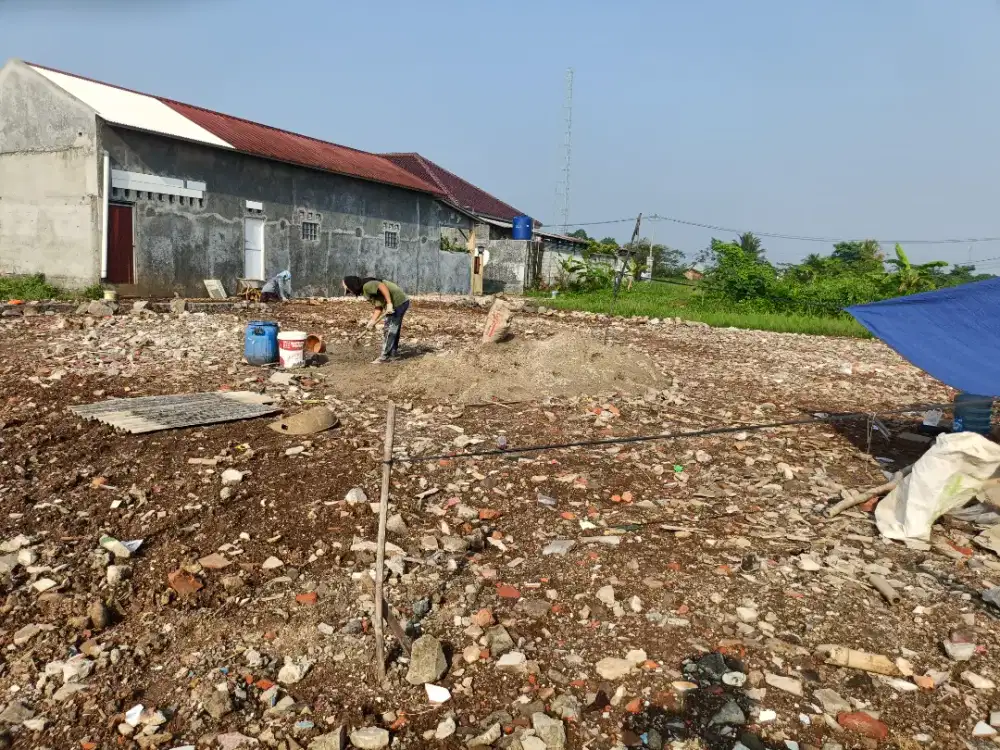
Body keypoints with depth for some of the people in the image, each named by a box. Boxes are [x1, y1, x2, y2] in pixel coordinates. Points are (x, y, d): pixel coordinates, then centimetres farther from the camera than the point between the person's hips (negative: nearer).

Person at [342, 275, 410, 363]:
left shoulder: (366, 286, -15)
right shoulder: (365, 291, 13)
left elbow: (382, 286, -30)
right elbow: (379, 307, 8)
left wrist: (389, 303, -29)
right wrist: (372, 321, -2)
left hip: (398, 302, -10)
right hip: (401, 301, 10)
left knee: (390, 329, -5)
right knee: (394, 329, 21)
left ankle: (384, 356, 1)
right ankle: (394, 352, 33)